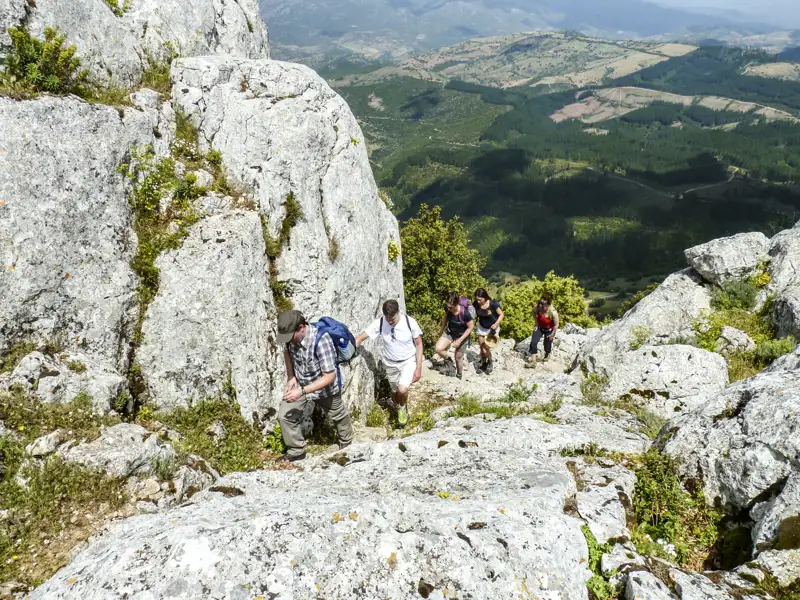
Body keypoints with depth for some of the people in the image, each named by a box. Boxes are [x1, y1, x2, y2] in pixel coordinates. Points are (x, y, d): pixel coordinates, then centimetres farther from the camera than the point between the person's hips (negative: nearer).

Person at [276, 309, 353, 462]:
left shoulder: (321, 341, -39)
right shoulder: (292, 335, -21)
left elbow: (329, 377, -36)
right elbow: (287, 351, 5)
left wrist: (302, 391, -41)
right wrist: (291, 377, -6)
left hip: (325, 389, -4)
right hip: (300, 384, 4)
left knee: (339, 416, 21)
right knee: (284, 416, -9)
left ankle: (347, 446, 50)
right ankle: (296, 451, 12)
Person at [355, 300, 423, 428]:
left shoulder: (410, 322, -22)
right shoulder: (379, 323, -19)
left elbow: (419, 344, -11)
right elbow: (360, 338, -13)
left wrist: (418, 367, -13)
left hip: (408, 361, -3)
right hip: (390, 364, 3)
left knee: (402, 390, -23)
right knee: (395, 392, 16)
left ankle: (403, 408, 11)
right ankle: (400, 410, 48)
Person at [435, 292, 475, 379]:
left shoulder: (465, 313, -35)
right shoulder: (447, 308, -22)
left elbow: (471, 327, -21)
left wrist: (460, 340, -23)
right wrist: (442, 329, 16)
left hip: (462, 335, -4)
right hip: (449, 332, 4)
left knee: (458, 358, 10)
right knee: (438, 349, -16)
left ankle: (459, 374, 40)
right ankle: (448, 358, 16)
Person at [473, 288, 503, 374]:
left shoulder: (493, 304, -28)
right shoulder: (476, 304, -19)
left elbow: (501, 315, -17)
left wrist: (496, 324, -29)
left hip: (492, 328, -4)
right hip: (481, 328, 4)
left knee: (486, 350, -5)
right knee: (481, 348, 15)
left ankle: (490, 363, 27)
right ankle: (483, 363, 42)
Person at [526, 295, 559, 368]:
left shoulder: (553, 313, -37)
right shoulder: (536, 308, -27)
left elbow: (556, 325, -21)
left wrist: (552, 334, -12)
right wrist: (537, 324, -1)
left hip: (549, 330, -3)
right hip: (539, 327, 3)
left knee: (547, 346, 12)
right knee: (533, 342, -11)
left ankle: (547, 354, 49)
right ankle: (533, 361, -3)